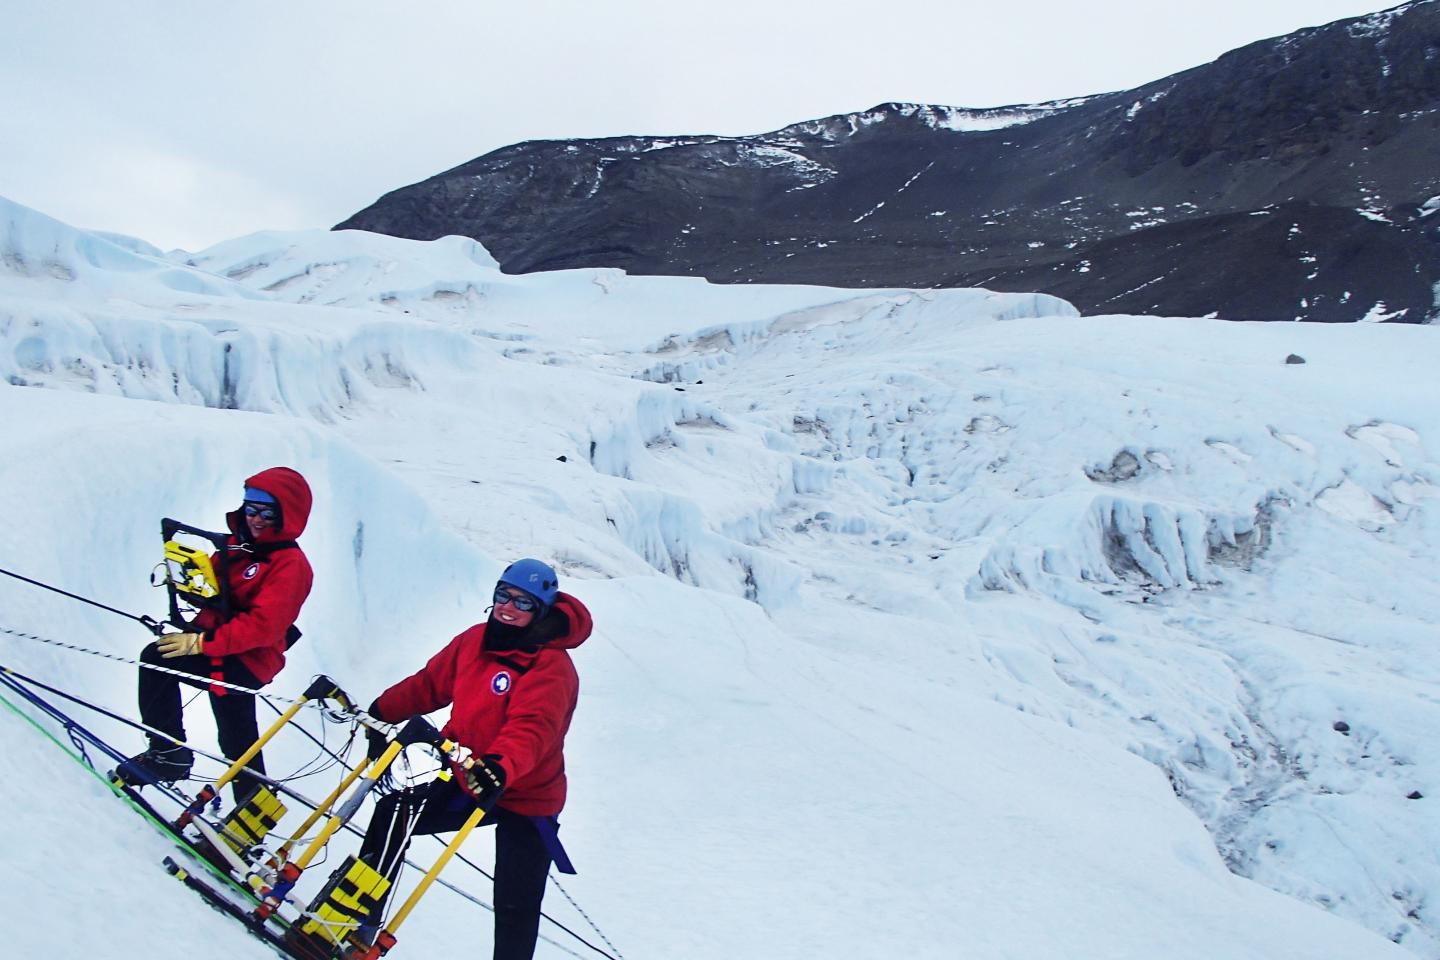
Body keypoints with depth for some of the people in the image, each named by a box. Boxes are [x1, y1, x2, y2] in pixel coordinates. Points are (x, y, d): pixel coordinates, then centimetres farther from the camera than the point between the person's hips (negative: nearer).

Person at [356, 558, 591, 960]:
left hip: (527, 798, -7)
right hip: (468, 780, 7)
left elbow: (531, 729, -36)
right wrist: (380, 712, 4)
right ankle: (361, 917, 23)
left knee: (515, 906, -4)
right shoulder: (475, 640, 0)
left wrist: (500, 768, -53)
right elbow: (429, 683, 10)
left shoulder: (552, 666, -21)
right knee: (392, 814, 7)